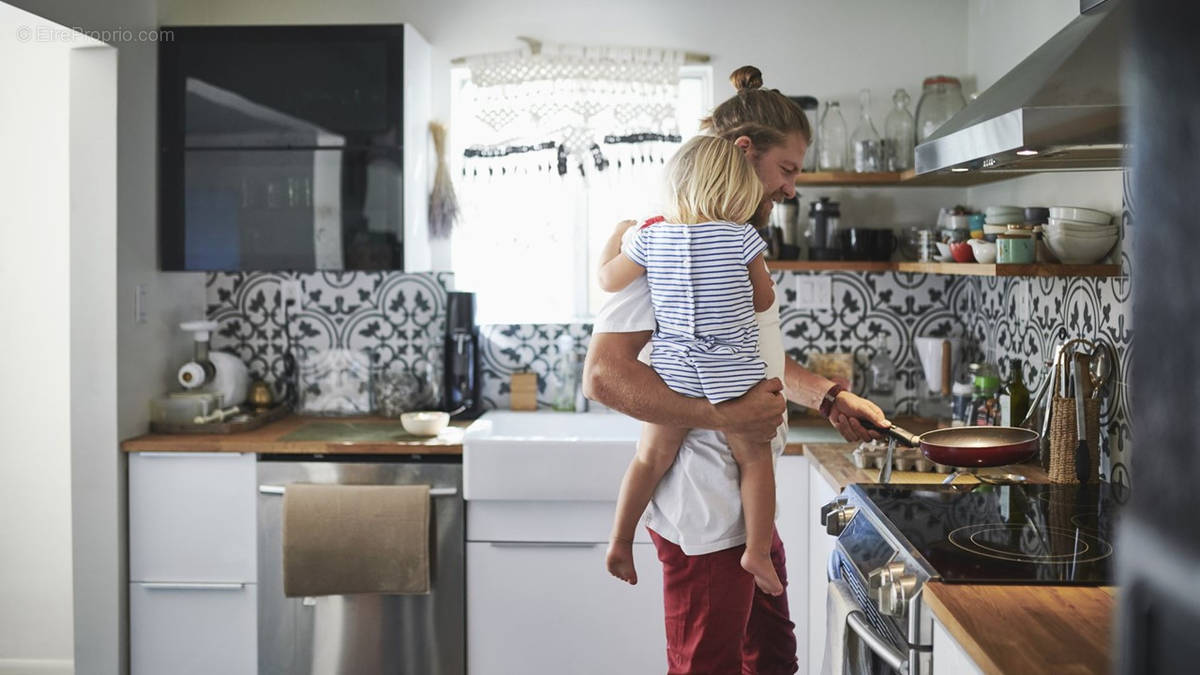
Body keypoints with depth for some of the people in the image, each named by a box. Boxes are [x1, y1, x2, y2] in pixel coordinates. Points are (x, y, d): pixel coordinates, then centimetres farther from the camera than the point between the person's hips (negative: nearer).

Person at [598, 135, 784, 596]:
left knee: (651, 457, 12)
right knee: (754, 458, 9)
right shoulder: (741, 236, -4)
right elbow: (764, 300, 7)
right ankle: (757, 550, 4)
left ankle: (620, 541, 15)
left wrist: (616, 242, 28)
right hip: (732, 369, -2)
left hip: (672, 366, 2)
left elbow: (607, 280, 12)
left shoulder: (651, 236, 0)